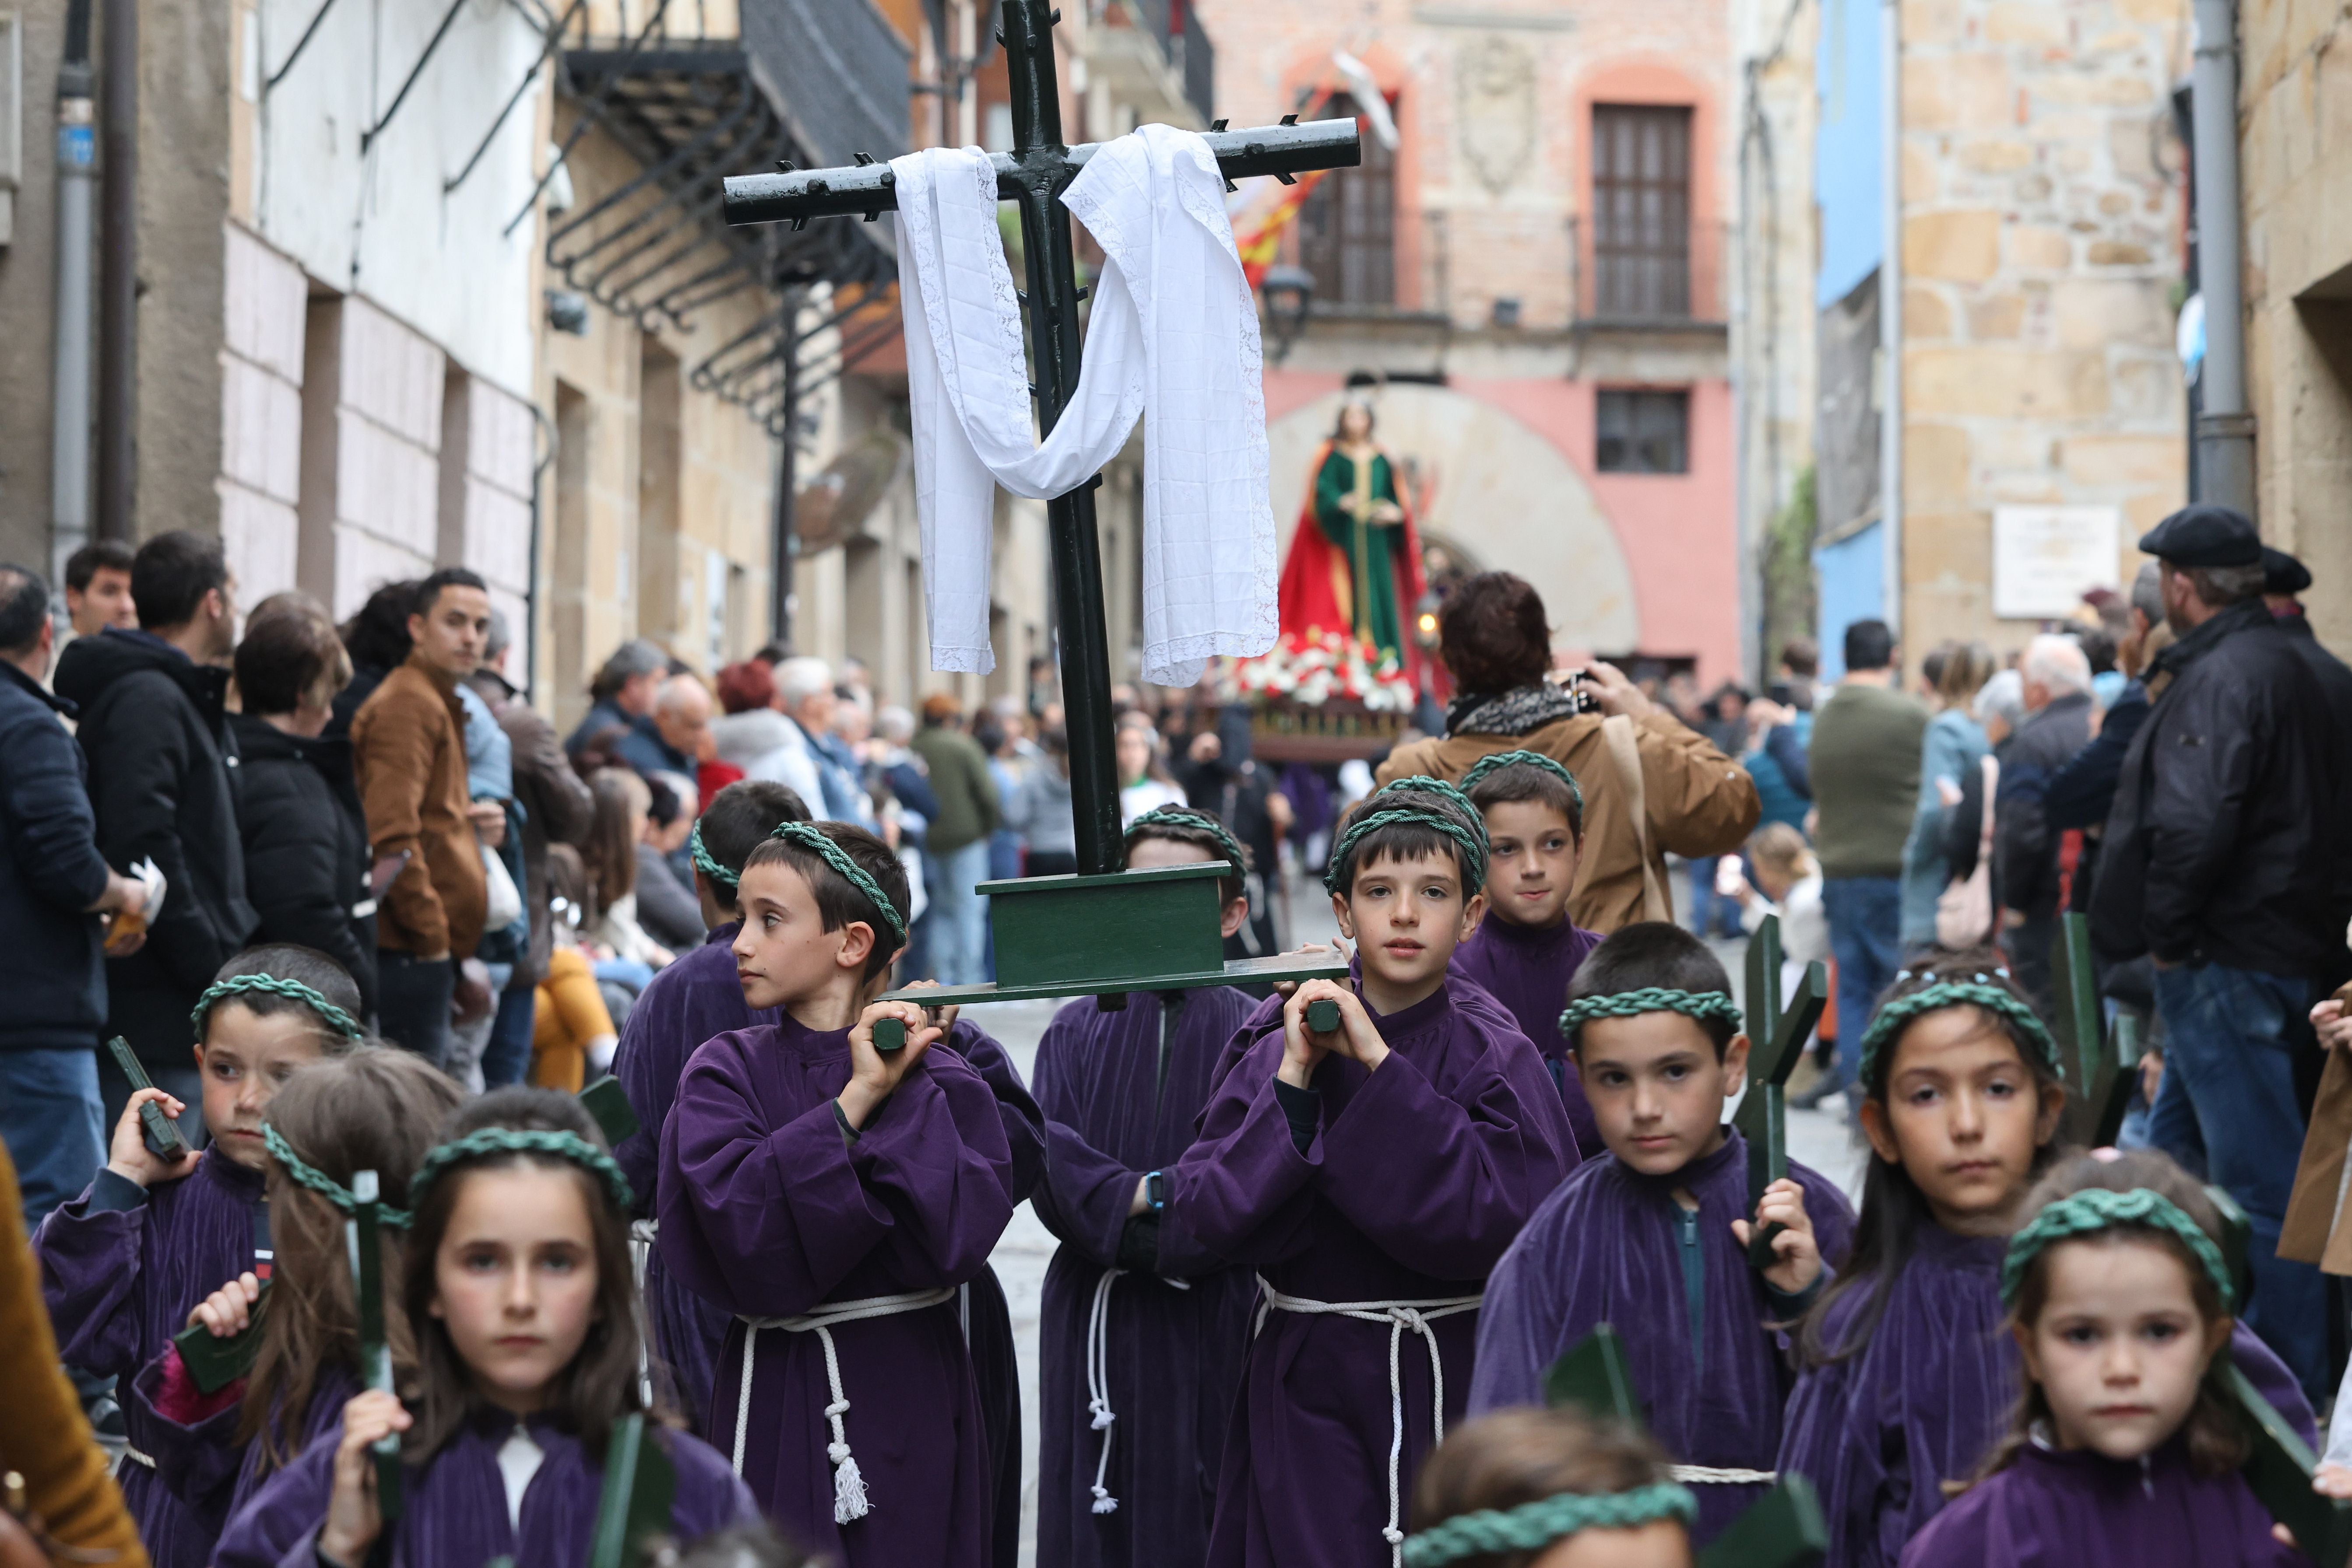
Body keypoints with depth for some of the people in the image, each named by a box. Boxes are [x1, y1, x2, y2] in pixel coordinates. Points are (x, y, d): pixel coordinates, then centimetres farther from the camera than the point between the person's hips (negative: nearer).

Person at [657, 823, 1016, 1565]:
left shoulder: (938, 1078, -1)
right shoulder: (726, 1072, -1)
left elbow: (959, 1233, -17)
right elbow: (746, 1234, -18)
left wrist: (903, 1093, -15)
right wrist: (854, 1103, -18)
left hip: (915, 1395, 0)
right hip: (780, 1394, 0)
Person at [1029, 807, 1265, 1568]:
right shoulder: (1076, 1032, 9)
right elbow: (1051, 1165, -4)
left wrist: (1124, 1219, -16)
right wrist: (1148, 1196, -17)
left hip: (1210, 1328, -2)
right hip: (1095, 1325, 2)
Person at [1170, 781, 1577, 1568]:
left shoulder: (1495, 1055, -5)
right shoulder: (1276, 1043, 0)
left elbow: (1502, 1216, -20)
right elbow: (1209, 1213, -8)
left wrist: (1381, 1066, -19)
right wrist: (1293, 1080, -17)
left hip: (1453, 1384, -1)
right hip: (1307, 1386, 1)